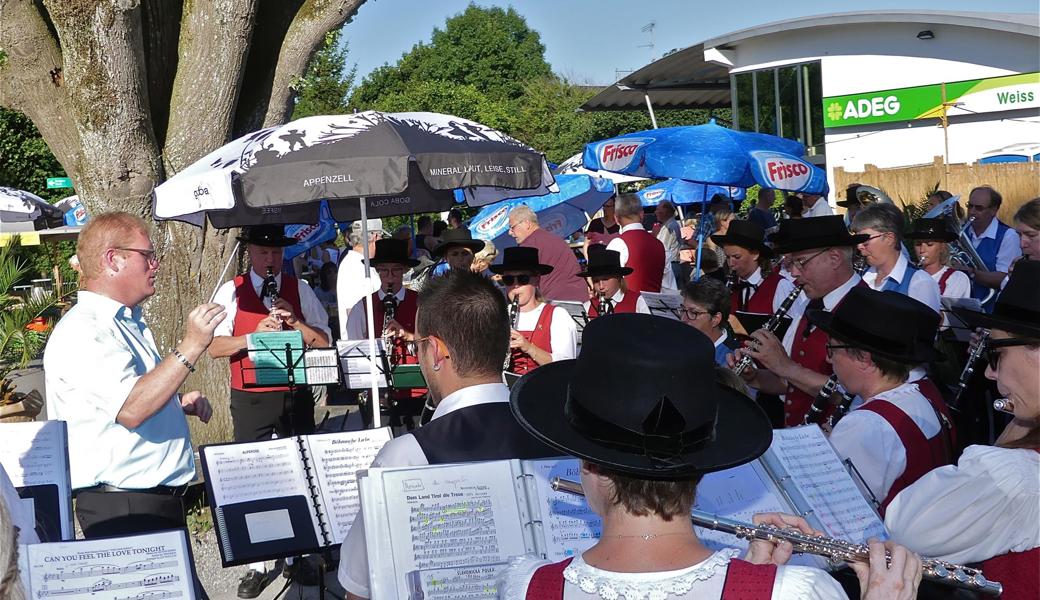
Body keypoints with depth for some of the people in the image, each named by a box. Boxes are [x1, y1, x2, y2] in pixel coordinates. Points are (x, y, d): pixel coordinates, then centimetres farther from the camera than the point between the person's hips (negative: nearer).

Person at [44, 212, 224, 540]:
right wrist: (190, 346, -29)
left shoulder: (129, 321, 15)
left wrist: (178, 401, 10)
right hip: (122, 508, -10)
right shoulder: (81, 331, -17)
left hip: (162, 497, 10)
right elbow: (131, 409, -30)